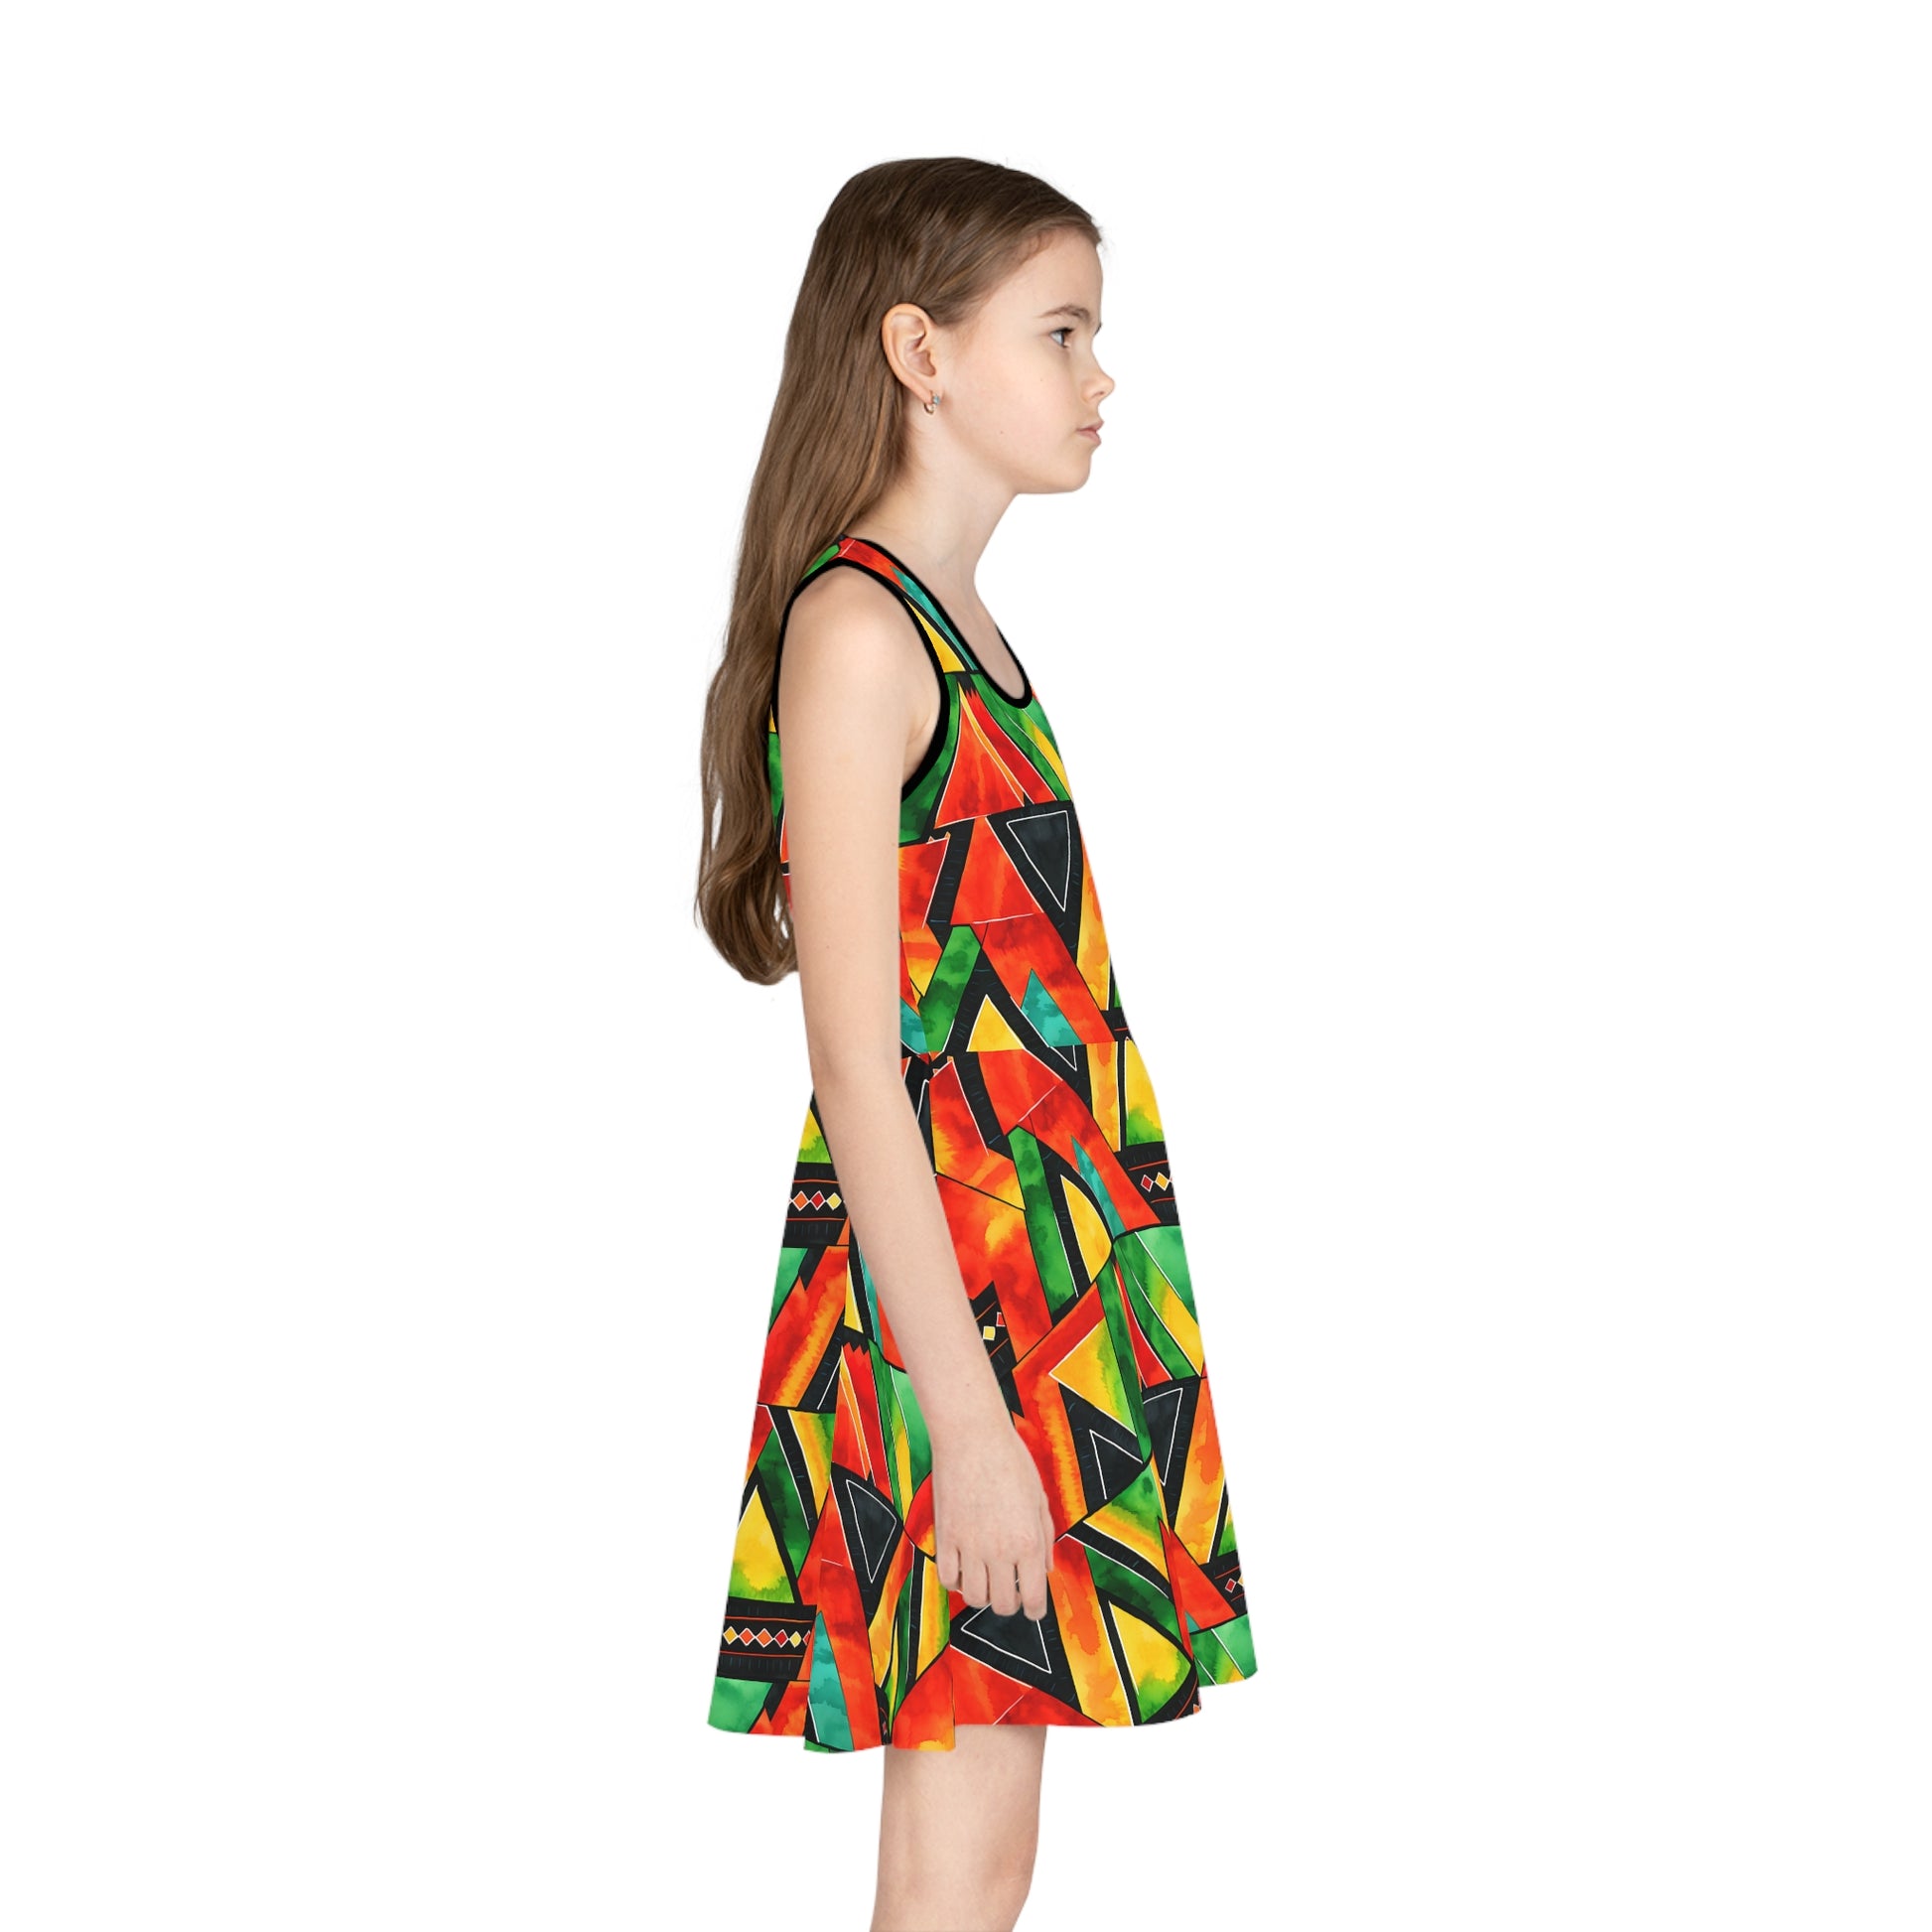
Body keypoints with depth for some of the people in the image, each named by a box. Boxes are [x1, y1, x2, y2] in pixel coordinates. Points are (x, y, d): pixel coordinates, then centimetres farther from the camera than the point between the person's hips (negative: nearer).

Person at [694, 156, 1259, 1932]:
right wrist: (967, 1412, -21)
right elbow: (858, 1060, -18)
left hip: (1050, 1295, 9)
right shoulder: (856, 624, -12)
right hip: (936, 1303, -9)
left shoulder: (964, 634, 16)